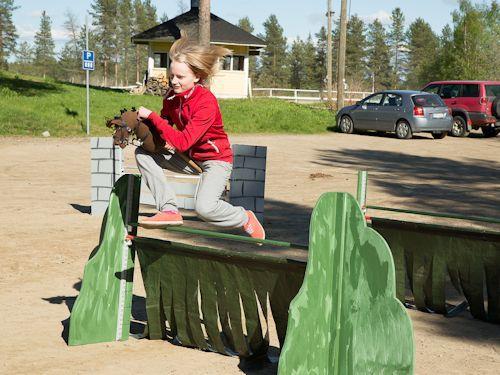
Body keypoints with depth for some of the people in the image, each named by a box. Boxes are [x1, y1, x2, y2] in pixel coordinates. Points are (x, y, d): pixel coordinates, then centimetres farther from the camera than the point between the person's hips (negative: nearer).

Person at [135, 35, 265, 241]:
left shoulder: (206, 102, -28)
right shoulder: (171, 96, -6)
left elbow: (183, 142, -33)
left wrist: (151, 116, -32)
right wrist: (163, 140, -17)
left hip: (216, 158, -7)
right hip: (188, 156, 8)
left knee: (205, 208, -29)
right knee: (143, 153, -9)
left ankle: (245, 219, 3)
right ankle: (169, 210, -10)